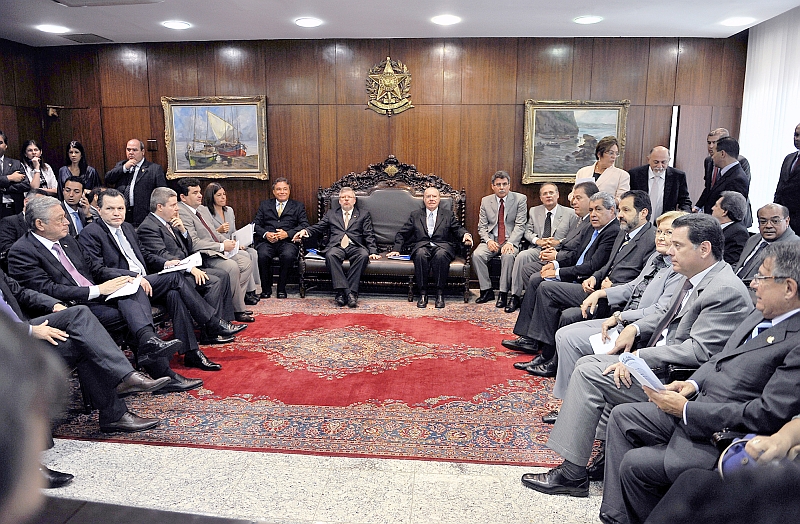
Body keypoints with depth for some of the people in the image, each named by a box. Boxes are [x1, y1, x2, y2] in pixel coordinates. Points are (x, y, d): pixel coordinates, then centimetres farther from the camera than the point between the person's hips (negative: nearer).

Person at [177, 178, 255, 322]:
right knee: (232, 267, -28)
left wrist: (226, 241, 4)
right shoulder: (182, 213, -13)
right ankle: (238, 310, -13)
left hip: (217, 251, 10)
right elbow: (194, 243, -21)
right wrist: (222, 246, -17)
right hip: (203, 256, -10)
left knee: (246, 262, -2)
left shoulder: (203, 209, 17)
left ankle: (235, 304, 0)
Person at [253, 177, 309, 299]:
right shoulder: (264, 205, 23)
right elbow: (256, 224, 13)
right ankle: (266, 288, -11)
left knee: (288, 255, -35)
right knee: (262, 255, -32)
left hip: (287, 241, -1)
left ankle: (281, 288, -13)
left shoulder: (298, 206, 18)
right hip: (267, 241, 1)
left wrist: (287, 233, -11)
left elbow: (304, 225, 4)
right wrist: (265, 234, -9)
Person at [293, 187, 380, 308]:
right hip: (336, 247, 0)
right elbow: (318, 227, 17)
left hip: (355, 247, 0)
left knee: (363, 255, -35)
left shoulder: (364, 215, 22)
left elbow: (369, 235, 11)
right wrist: (304, 231, -4)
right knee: (330, 255, -35)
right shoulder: (331, 214, 27)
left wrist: (373, 252, -4)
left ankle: (352, 292, -35)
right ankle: (343, 291, -39)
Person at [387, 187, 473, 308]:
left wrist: (465, 234, -14)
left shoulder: (448, 215, 20)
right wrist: (396, 249, 5)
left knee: (441, 255, -37)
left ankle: (440, 293, -28)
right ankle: (423, 293, -28)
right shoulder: (415, 215, 21)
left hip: (442, 245, 0)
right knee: (421, 254, -36)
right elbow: (401, 234, 20)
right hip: (422, 246, 1)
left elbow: (458, 229, 10)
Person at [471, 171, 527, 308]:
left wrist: (510, 243, -21)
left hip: (510, 240, -3)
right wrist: (488, 240, -13)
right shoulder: (485, 201, 9)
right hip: (491, 240, 3)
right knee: (477, 255, -25)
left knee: (508, 256, -35)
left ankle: (503, 293, -23)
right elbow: (482, 226, 8)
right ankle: (487, 290, -11)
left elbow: (520, 225, -6)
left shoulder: (520, 199, 0)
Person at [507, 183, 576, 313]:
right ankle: (515, 296, -22)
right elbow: (527, 232, 16)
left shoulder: (570, 214, 5)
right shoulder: (534, 211, 17)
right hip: (537, 250, 4)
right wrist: (537, 240, -4)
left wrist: (558, 242, -12)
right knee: (521, 256, -29)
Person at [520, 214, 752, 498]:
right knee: (587, 363, 4)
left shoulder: (727, 292, -20)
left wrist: (638, 357, -24)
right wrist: (635, 327, 4)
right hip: (656, 363, 10)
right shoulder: (696, 279, 9)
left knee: (589, 372, -16)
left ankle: (572, 475, -6)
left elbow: (698, 350, -26)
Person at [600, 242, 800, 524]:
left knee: (635, 464, -16)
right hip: (693, 408, 10)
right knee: (622, 416, 9)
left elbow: (768, 414, -26)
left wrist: (686, 409, -21)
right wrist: (693, 383, 0)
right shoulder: (760, 315, 5)